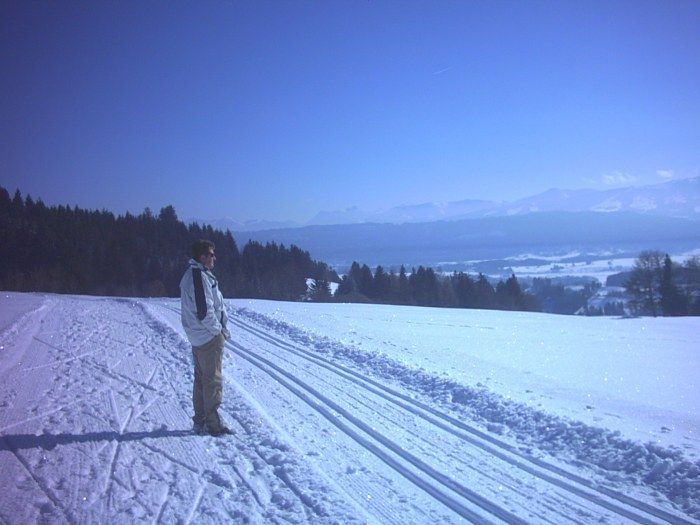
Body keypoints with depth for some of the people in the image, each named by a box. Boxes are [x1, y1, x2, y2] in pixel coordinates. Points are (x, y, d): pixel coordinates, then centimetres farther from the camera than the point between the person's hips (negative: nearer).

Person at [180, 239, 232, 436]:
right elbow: (204, 311, -24)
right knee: (213, 380, -2)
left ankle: (200, 421, 24)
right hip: (210, 337, -10)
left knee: (201, 379, 16)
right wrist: (219, 330, -11)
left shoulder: (190, 275, 13)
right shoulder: (201, 277, -20)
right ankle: (213, 423, 4)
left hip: (197, 336, 10)